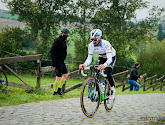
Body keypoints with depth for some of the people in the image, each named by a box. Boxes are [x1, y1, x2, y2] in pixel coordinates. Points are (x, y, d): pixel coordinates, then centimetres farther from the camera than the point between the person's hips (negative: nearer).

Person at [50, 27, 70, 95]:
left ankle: (59, 89, 20)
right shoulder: (57, 40, -16)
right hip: (57, 61, -10)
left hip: (61, 61, 10)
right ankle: (55, 92, 3)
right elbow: (51, 51, -21)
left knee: (66, 74, 13)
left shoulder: (64, 40, 13)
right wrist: (54, 63, -23)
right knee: (59, 76, -6)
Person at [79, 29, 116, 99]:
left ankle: (113, 89, -1)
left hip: (111, 58, -5)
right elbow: (89, 58, -19)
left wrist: (104, 65, -63)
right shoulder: (91, 45, -21)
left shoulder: (106, 44, -35)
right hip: (101, 58, 5)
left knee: (107, 73, -25)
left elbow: (109, 59, -42)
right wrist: (84, 65, -42)